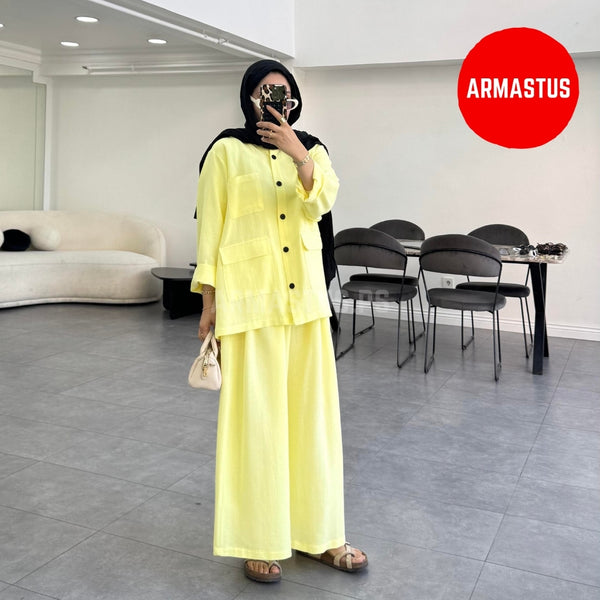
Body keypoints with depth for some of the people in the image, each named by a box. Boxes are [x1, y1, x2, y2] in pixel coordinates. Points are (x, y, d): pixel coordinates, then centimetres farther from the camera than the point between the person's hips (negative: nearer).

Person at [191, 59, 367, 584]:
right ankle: (258, 541, 14)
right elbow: (210, 227, -1)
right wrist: (208, 301, -4)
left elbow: (320, 203, -7)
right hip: (248, 299, -4)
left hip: (305, 296, 4)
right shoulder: (226, 151, 1)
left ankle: (318, 532, 21)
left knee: (311, 410, 8)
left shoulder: (312, 150, 12)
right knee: (255, 414, 0)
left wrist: (297, 153, -22)